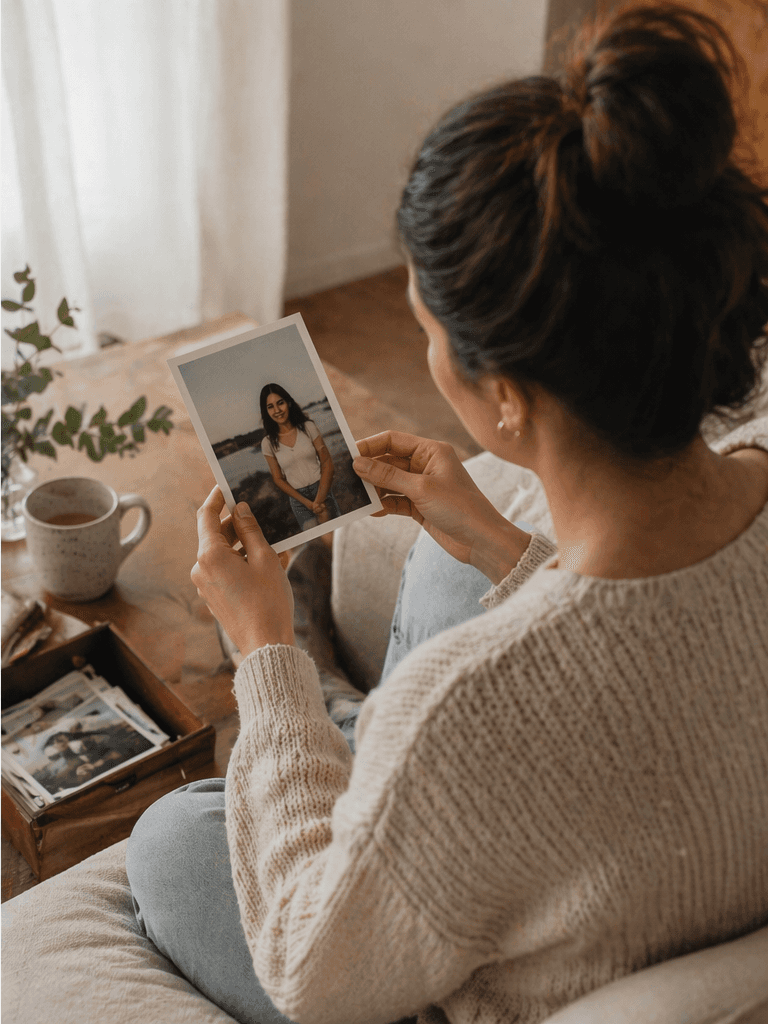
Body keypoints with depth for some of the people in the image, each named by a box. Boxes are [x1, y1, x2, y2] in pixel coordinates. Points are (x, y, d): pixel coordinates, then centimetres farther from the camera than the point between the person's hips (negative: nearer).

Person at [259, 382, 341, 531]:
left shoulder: (308, 427, -2)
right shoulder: (268, 443, -2)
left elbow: (327, 462, -3)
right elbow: (278, 479, 1)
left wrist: (319, 499, -14)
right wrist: (307, 503, -11)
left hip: (322, 490, 0)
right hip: (298, 498, 0)